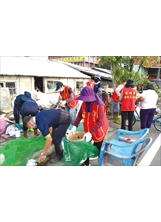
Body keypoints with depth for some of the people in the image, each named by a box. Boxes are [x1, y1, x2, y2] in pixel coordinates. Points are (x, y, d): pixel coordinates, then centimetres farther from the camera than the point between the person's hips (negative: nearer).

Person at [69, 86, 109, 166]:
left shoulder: (99, 105, -26)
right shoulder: (84, 103, -5)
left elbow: (100, 122, -29)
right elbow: (80, 115, 1)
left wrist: (90, 132, -34)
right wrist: (75, 126, -12)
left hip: (98, 131, -5)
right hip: (88, 130, 5)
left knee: (96, 149, 8)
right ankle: (86, 163, 34)